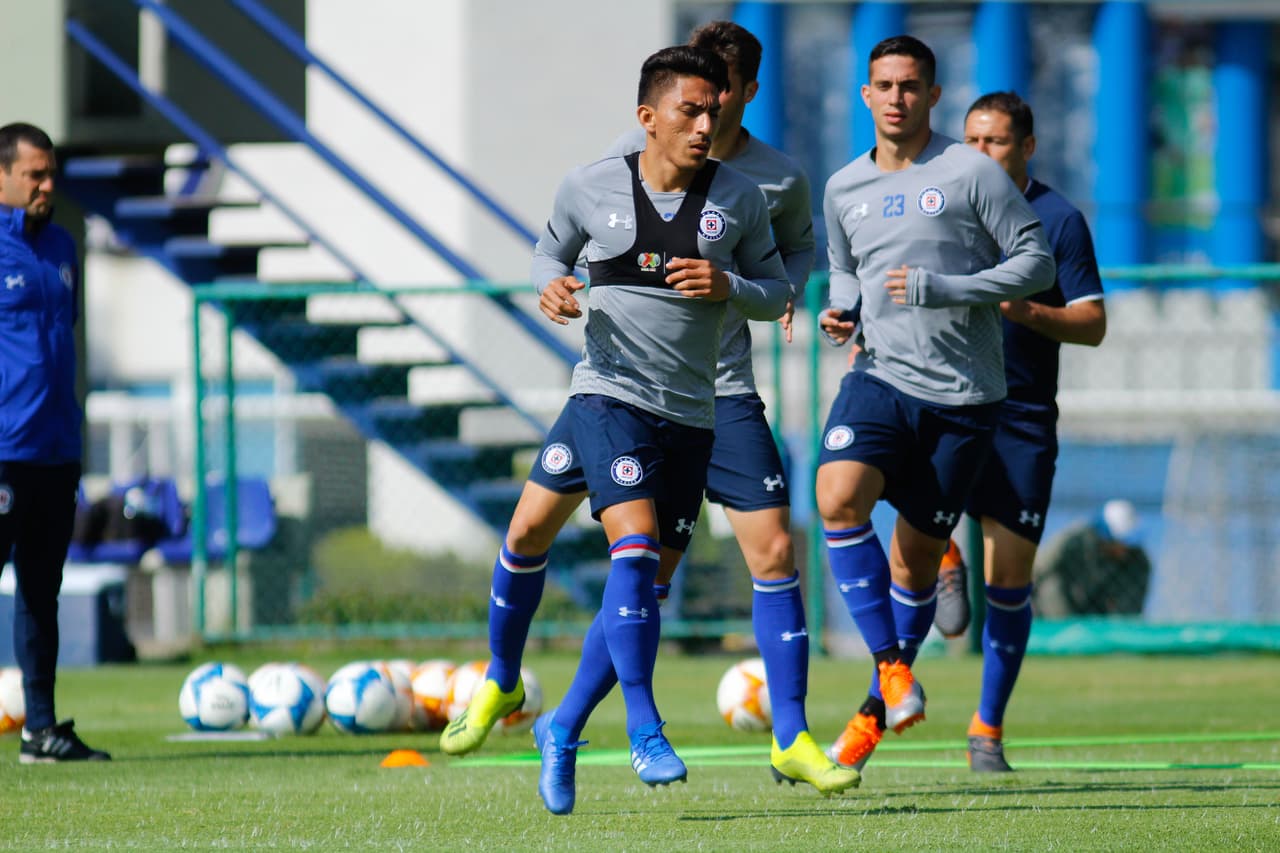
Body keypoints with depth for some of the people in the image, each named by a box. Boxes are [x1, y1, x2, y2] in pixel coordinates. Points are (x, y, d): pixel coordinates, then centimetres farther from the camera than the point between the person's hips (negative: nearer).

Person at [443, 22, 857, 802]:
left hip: (718, 393, -1)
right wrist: (561, 287, -21)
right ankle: (500, 683, 26)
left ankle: (792, 739, -2)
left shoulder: (779, 180, -3)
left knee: (774, 551, -11)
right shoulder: (634, 153, -5)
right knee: (530, 529, 1)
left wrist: (786, 290, -4)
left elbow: (798, 242, 17)